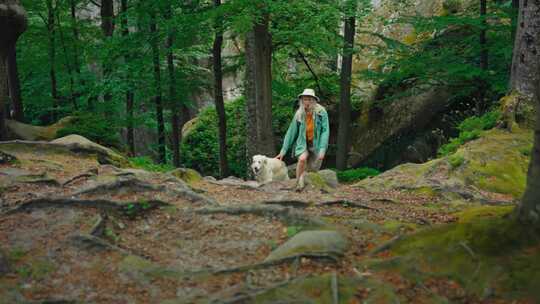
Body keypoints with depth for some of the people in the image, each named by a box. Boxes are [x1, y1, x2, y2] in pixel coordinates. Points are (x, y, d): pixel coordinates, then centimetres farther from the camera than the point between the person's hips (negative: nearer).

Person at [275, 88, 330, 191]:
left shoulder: (321, 112, -11)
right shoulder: (299, 114, -5)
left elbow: (325, 131, -13)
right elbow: (291, 132, 0)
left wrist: (322, 149, -22)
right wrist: (283, 150, -1)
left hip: (316, 145, 0)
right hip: (303, 144, 0)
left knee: (313, 171, 0)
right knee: (302, 159, -29)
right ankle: (298, 184, -17)